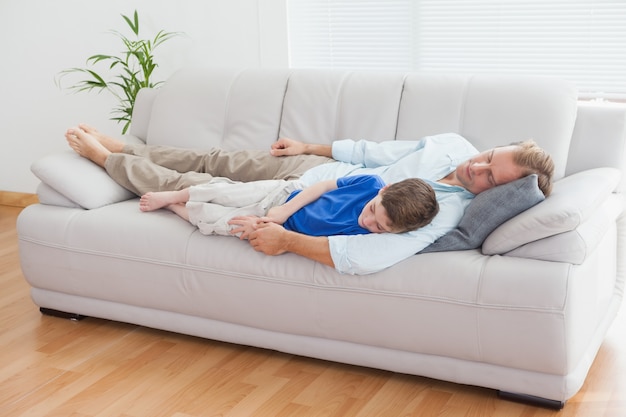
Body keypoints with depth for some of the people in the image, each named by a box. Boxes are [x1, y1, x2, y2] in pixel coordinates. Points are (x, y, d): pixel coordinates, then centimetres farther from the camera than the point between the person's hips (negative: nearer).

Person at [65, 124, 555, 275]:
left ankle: (104, 155, 31)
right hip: (318, 168, 5)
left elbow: (367, 256, -44)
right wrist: (310, 147, 12)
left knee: (191, 187, 6)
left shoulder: (446, 211, -33)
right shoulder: (455, 145, -10)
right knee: (214, 160, 17)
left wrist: (286, 240, -37)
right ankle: (114, 148, 41)